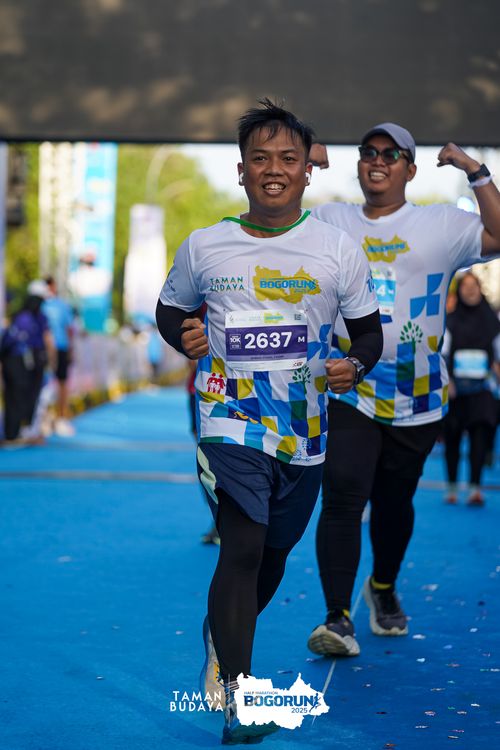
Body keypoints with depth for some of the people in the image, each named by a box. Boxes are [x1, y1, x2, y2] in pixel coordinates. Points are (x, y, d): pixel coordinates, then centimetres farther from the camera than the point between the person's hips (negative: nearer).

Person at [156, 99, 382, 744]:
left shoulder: (339, 250, -1)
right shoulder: (203, 248, 0)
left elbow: (369, 331, 7)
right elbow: (169, 309, 16)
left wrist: (355, 365, -15)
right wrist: (182, 336, -7)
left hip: (305, 428, 3)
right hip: (231, 421, -2)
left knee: (273, 554, 17)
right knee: (243, 547, -19)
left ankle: (221, 636, 47)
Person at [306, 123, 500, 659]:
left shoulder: (441, 224, 4)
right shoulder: (330, 222, 8)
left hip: (418, 397, 1)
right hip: (348, 390, -1)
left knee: (395, 502, 13)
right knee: (342, 498, -14)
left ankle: (384, 588, 40)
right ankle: (338, 618, -10)